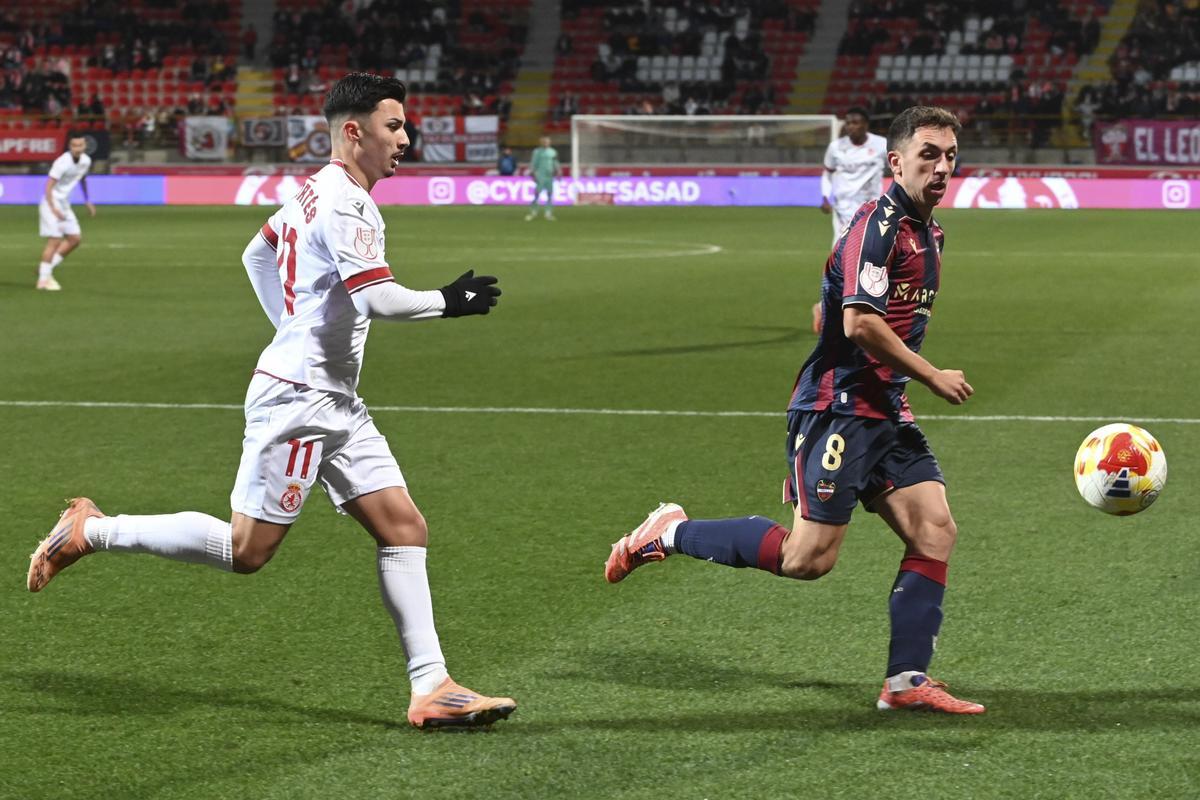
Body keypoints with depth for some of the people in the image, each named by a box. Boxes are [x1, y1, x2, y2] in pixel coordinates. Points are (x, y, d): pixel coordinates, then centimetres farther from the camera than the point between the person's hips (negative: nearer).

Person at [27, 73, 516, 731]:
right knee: (246, 549, -6)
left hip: (334, 404, 10)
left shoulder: (317, 191, 14)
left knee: (404, 529, 3)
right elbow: (378, 298, -27)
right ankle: (91, 532, 7)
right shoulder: (346, 203, -16)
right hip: (297, 399, -10)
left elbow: (257, 255, 28)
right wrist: (448, 302, -12)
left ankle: (431, 688, 2)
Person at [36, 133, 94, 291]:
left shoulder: (86, 161, 2)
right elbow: (48, 187, -25)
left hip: (64, 204, 8)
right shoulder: (62, 163, -22)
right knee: (55, 240, -14)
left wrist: (87, 201, 23)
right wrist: (53, 209, -34)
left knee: (75, 239, 5)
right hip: (52, 203, -8)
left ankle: (46, 268, 13)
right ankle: (43, 279, -8)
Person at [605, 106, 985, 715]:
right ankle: (671, 534, 6)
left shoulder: (927, 233, 17)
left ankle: (907, 681, 3)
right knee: (808, 557, -11)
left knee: (935, 530, -2)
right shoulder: (879, 223, -14)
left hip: (884, 412, 9)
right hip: (837, 408, -9)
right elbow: (858, 323, -23)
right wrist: (932, 377, -14)